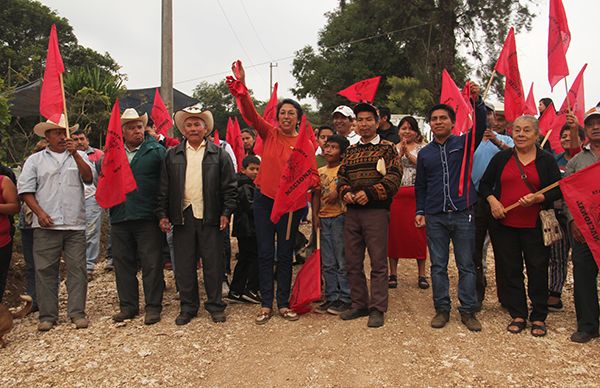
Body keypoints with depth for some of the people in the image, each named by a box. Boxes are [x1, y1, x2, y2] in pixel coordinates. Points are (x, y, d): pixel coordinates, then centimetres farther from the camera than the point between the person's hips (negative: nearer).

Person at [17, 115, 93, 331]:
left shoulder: (78, 156, 12)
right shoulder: (35, 160, 11)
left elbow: (89, 178, -4)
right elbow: (25, 189, 5)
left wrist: (75, 154, -13)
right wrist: (40, 212, -7)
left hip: (75, 225, 0)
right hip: (46, 225, 0)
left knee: (77, 269, 0)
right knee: (45, 270, 3)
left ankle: (77, 313, 7)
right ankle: (47, 316, 13)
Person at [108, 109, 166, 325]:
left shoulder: (156, 150, 0)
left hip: (147, 217, -4)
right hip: (119, 218, 4)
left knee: (151, 264, 1)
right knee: (123, 264, 11)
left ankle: (153, 307, 12)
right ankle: (128, 306, 24)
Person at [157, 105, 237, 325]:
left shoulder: (219, 154, 4)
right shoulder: (172, 155, 10)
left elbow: (229, 187, 2)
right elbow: (164, 188, 9)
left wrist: (226, 212, -5)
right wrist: (163, 214, 3)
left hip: (210, 217, -2)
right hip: (182, 217, 2)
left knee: (213, 264, 5)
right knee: (184, 266, 8)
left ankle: (215, 305, 20)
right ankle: (188, 307, 22)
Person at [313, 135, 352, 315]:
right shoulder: (320, 172, 15)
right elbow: (316, 195, 14)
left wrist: (338, 193, -21)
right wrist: (315, 215, 5)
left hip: (340, 217, -6)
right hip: (323, 219, 6)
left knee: (343, 261, -1)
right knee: (327, 263, 11)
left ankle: (345, 299, 8)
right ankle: (331, 297, 20)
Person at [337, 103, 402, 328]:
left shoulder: (387, 148, 3)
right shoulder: (351, 151, 18)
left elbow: (394, 177, -8)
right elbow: (341, 175, 15)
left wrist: (369, 193, -18)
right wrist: (345, 192, -7)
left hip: (376, 211, -5)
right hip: (352, 211, 5)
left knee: (378, 262, -1)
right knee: (352, 262, 9)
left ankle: (377, 309, 9)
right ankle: (359, 304, 22)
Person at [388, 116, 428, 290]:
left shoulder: (422, 148, 8)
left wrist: (408, 154, -13)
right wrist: (400, 153, -13)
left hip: (417, 195, -1)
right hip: (396, 195, 1)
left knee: (418, 233, 0)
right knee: (394, 232, 4)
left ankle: (422, 274, 11)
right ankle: (393, 273, 14)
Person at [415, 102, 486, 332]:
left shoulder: (463, 143, 5)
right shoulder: (424, 153, 12)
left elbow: (480, 126, -13)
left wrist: (477, 102, -26)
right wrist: (420, 211, 8)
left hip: (462, 214, -2)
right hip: (435, 218, 2)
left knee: (466, 265, 5)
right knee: (438, 266, 7)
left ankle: (468, 311, 15)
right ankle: (442, 309, 18)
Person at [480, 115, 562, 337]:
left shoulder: (547, 160, 2)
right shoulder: (501, 158, 7)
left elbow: (558, 190, 0)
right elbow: (484, 184, 11)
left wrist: (538, 198, -17)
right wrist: (492, 200, -7)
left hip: (534, 227, -1)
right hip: (504, 225, 2)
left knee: (538, 270, 6)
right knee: (511, 270, 9)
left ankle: (539, 317, 22)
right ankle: (518, 315, 22)